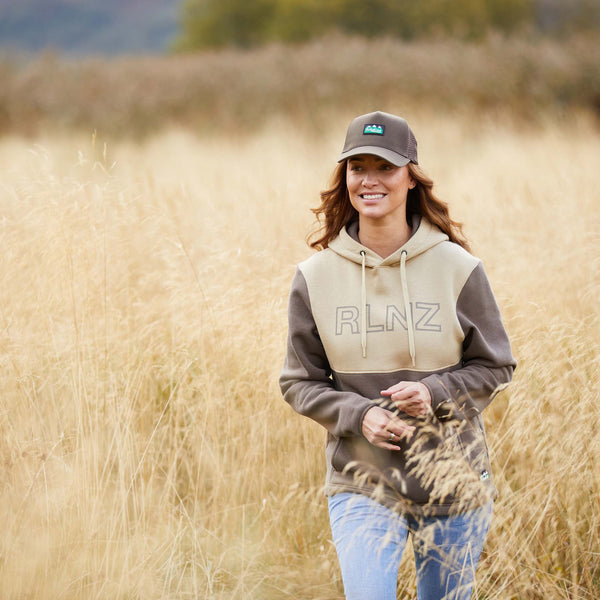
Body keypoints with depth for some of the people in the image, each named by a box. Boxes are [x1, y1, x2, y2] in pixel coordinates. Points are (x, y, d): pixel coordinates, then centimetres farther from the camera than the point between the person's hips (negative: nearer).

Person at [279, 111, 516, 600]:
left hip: (452, 480, 0)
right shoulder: (316, 277, -1)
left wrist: (434, 392, -17)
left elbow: (495, 367, 2)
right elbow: (300, 382, 4)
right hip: (361, 482, 0)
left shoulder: (458, 269, -5)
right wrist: (359, 414, -14)